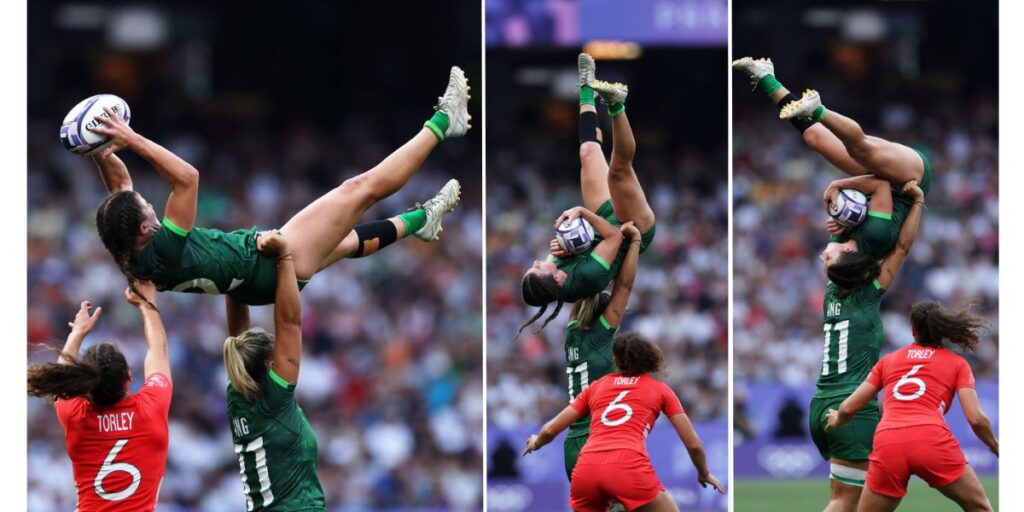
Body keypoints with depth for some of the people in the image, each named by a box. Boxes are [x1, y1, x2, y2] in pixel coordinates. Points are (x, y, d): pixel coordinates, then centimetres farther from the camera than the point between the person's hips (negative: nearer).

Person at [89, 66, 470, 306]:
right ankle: (441, 123, 16)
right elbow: (188, 178, -42)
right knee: (362, 188, 2)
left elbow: (121, 186, 0)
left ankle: (420, 220, 56)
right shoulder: (163, 251, -36)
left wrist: (103, 154, -17)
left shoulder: (133, 255, -12)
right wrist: (133, 141, -40)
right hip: (282, 261, -9)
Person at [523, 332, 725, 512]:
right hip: (629, 468, -3)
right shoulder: (660, 389, 20)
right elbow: (693, 443, 19)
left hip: (585, 469, 3)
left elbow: (550, 429, 27)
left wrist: (536, 443, 49)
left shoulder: (596, 386, 26)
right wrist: (704, 474, 38)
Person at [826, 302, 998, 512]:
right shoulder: (957, 364, 18)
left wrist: (836, 421, 47)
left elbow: (848, 408, 24)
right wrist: (997, 448, 24)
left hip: (887, 445, 2)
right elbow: (976, 418, 6)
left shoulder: (889, 360, 25)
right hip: (933, 441, -2)